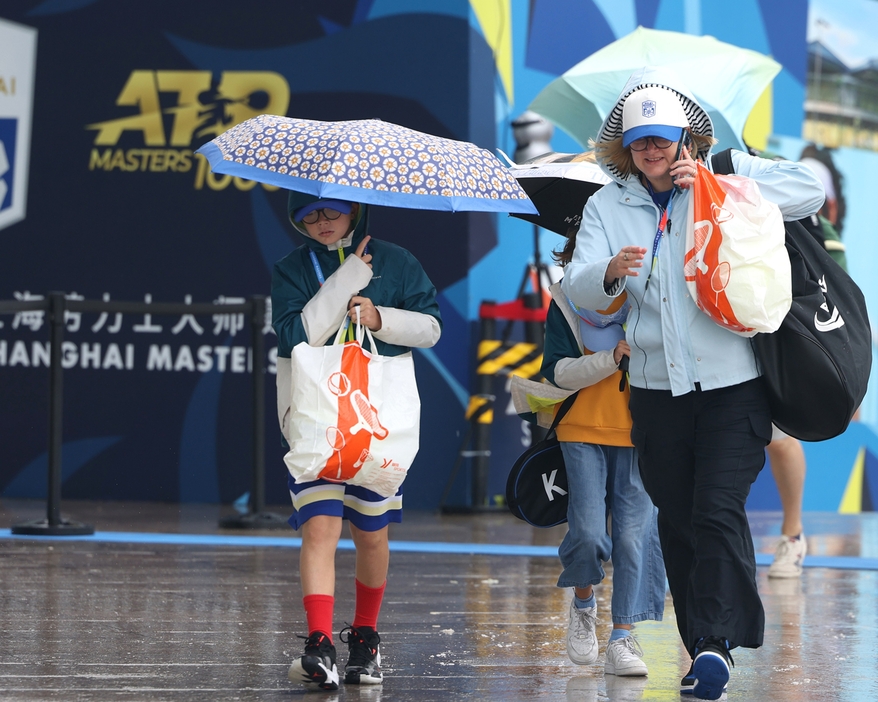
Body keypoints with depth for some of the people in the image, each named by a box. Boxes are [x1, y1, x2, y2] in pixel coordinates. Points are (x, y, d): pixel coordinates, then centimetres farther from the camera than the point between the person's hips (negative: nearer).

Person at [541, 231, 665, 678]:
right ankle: (583, 604, 21)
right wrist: (611, 358, -17)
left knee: (633, 535, -6)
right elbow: (558, 371, -4)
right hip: (583, 432, 0)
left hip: (638, 434, 0)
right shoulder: (565, 302, 3)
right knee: (588, 532, -10)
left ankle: (622, 639, 1)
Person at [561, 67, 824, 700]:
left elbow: (810, 191, -6)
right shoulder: (608, 205, 6)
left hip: (732, 383, -3)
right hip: (658, 387, 3)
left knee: (719, 511, -15)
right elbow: (578, 289, -4)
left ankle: (717, 641, -17)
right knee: (677, 522, 8)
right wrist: (611, 272, -28)